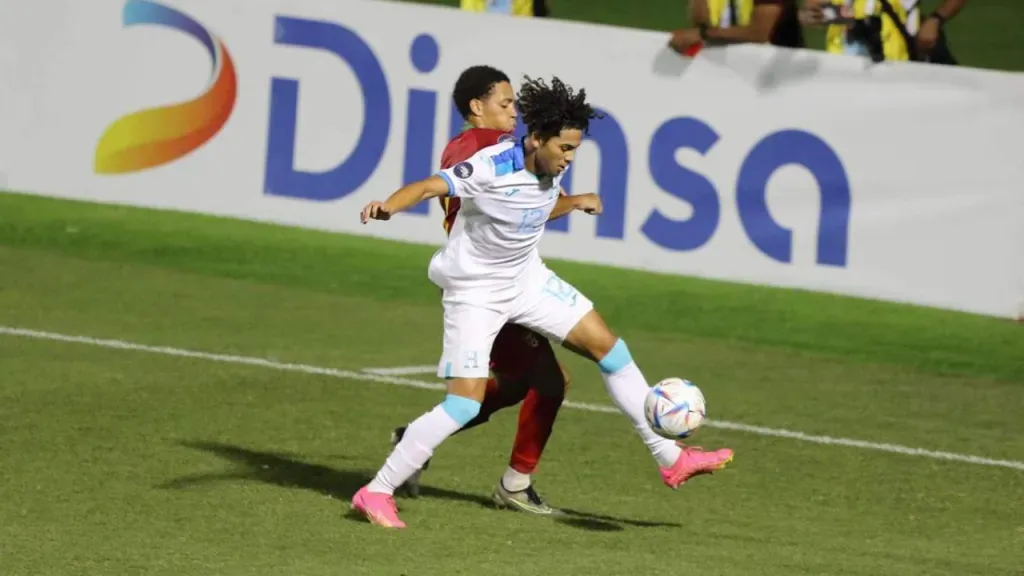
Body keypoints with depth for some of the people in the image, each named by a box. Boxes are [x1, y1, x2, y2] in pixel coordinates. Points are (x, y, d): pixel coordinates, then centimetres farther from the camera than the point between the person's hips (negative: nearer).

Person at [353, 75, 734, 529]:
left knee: (607, 346, 8)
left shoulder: (550, 169, -5)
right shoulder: (494, 167, -28)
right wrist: (388, 207, -56)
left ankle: (670, 459, 20)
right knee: (465, 403, -16)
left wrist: (574, 202, 8)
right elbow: (429, 186, -40)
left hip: (527, 279, 8)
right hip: (475, 291, -8)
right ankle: (377, 493, -5)